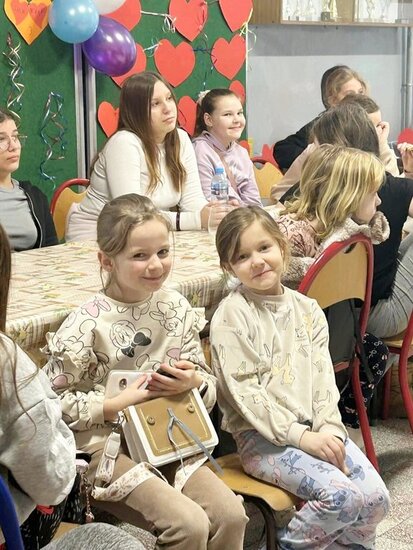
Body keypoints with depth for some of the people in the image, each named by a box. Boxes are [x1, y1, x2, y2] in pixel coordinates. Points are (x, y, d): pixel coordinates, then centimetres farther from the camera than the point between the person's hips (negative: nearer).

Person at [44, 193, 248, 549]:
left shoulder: (176, 307, 3)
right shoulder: (87, 324, -12)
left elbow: (209, 388, 10)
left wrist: (195, 383, -13)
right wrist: (118, 405, -17)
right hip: (108, 444, -5)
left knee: (231, 514, -13)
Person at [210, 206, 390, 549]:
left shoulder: (307, 309, 10)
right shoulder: (231, 315, -8)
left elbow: (323, 376, 6)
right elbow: (244, 391, -13)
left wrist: (329, 428, -10)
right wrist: (299, 435, -18)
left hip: (315, 429, 6)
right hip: (262, 437, -6)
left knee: (376, 496, -11)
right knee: (343, 495, -23)